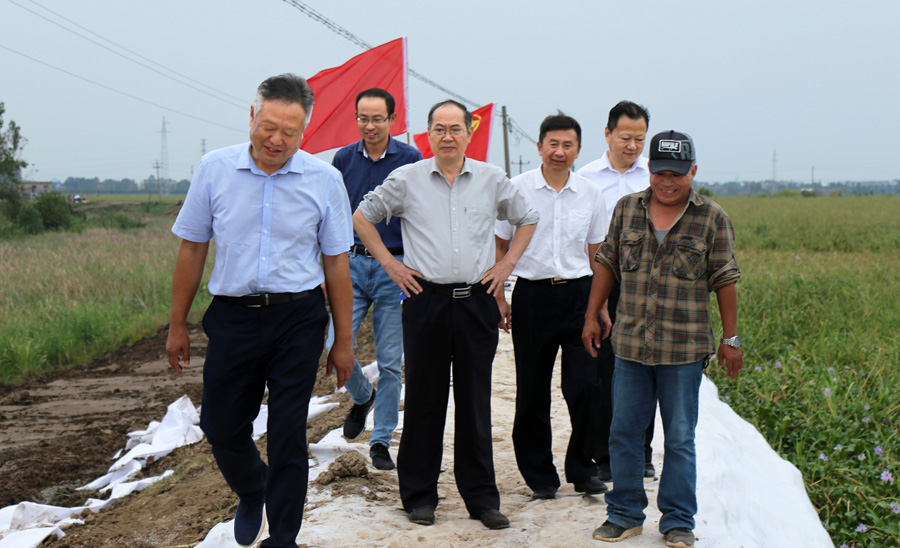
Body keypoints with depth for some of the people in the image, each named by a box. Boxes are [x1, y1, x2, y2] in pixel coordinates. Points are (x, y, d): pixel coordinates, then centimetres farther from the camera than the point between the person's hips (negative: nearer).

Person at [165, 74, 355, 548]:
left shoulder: (324, 180, -4)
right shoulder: (214, 169, -1)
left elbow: (336, 263, 2)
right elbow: (192, 249, 5)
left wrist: (343, 341, 3)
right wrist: (177, 326, 7)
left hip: (297, 320, -1)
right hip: (231, 316, 2)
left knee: (288, 433, 2)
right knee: (221, 427, 11)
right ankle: (251, 494, 44)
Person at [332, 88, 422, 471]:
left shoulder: (410, 159, -2)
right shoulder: (343, 159, 5)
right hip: (352, 265, 2)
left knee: (390, 362, 1)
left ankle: (381, 441, 14)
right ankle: (362, 398, 27)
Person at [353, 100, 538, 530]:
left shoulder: (492, 180, 7)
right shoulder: (407, 180, 3)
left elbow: (527, 219, 21)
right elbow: (362, 218, 13)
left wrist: (507, 263, 10)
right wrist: (390, 264, 6)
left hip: (477, 301, 1)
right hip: (426, 299, -1)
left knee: (476, 401, 5)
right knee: (424, 399, 4)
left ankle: (482, 497, 14)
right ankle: (419, 495, 16)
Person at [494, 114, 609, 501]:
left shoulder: (590, 194, 7)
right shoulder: (517, 189, 0)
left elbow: (596, 253, 14)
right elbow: (498, 246, 6)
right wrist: (498, 298, 1)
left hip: (578, 294, 1)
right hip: (532, 294, -1)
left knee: (586, 386, -4)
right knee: (532, 392, 6)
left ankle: (582, 469, 14)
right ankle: (539, 475, 20)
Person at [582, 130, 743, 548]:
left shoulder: (712, 218, -1)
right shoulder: (627, 209, 7)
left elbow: (724, 280, 0)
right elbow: (608, 263, 13)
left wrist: (730, 339, 0)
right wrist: (591, 316, 10)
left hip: (684, 348, -2)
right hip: (630, 343, 3)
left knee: (680, 438, 5)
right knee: (623, 432, 8)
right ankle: (624, 514, 22)